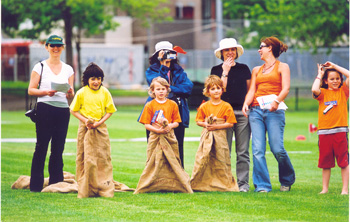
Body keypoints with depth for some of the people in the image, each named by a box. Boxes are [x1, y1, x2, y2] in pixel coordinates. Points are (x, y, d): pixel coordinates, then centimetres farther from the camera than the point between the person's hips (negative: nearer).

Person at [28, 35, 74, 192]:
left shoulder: (68, 69, 15)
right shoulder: (40, 67, 5)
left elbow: (71, 96, 15)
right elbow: (31, 90, 0)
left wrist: (70, 93, -9)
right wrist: (46, 92, -16)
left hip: (63, 110, 4)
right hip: (45, 109, -4)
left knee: (58, 149, 4)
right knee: (41, 146, -5)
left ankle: (56, 183, 9)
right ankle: (36, 185, -2)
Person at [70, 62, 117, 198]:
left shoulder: (105, 92, 1)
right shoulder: (81, 93, -3)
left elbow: (110, 111, 6)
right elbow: (74, 110, 3)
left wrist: (100, 122, -9)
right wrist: (85, 120, -11)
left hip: (100, 128, 1)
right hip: (85, 129, -1)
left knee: (103, 158, 0)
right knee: (85, 159, 0)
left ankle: (104, 189, 5)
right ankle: (85, 190, 6)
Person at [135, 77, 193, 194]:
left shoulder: (172, 105, 7)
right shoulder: (150, 105, 2)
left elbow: (177, 122, 8)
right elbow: (146, 124, -1)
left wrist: (170, 126, -14)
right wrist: (157, 130, -16)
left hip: (169, 137, 2)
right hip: (155, 137, -2)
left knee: (172, 161, 2)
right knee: (154, 162, -2)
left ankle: (173, 186, 7)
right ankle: (152, 187, 1)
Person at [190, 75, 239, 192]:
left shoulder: (226, 106, -1)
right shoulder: (204, 106, 7)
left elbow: (230, 123, -3)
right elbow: (198, 121, 13)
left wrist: (217, 126, -13)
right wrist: (205, 124, -9)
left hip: (220, 136, -2)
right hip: (207, 137, 2)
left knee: (221, 160, 0)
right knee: (203, 159, 0)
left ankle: (224, 184, 9)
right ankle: (199, 184, 6)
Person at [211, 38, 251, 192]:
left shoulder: (244, 69, 14)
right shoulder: (216, 70, 9)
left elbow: (250, 90, 16)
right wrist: (225, 71, -6)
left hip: (242, 111, 1)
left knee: (243, 151, -2)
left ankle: (243, 183, 1)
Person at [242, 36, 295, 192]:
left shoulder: (282, 67, 9)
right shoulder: (256, 70, 23)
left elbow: (286, 89, -4)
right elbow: (252, 90, 14)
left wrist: (276, 101, -23)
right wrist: (246, 103, -7)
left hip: (274, 111, -4)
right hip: (256, 111, 4)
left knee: (277, 149, -10)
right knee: (257, 150, -8)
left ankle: (287, 181, 13)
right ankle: (262, 185, -6)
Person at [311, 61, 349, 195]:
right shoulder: (323, 93, 8)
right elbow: (314, 90, -15)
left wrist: (335, 66, 0)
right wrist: (319, 75, -1)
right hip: (324, 132, 1)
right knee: (326, 163, 8)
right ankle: (325, 188, 16)